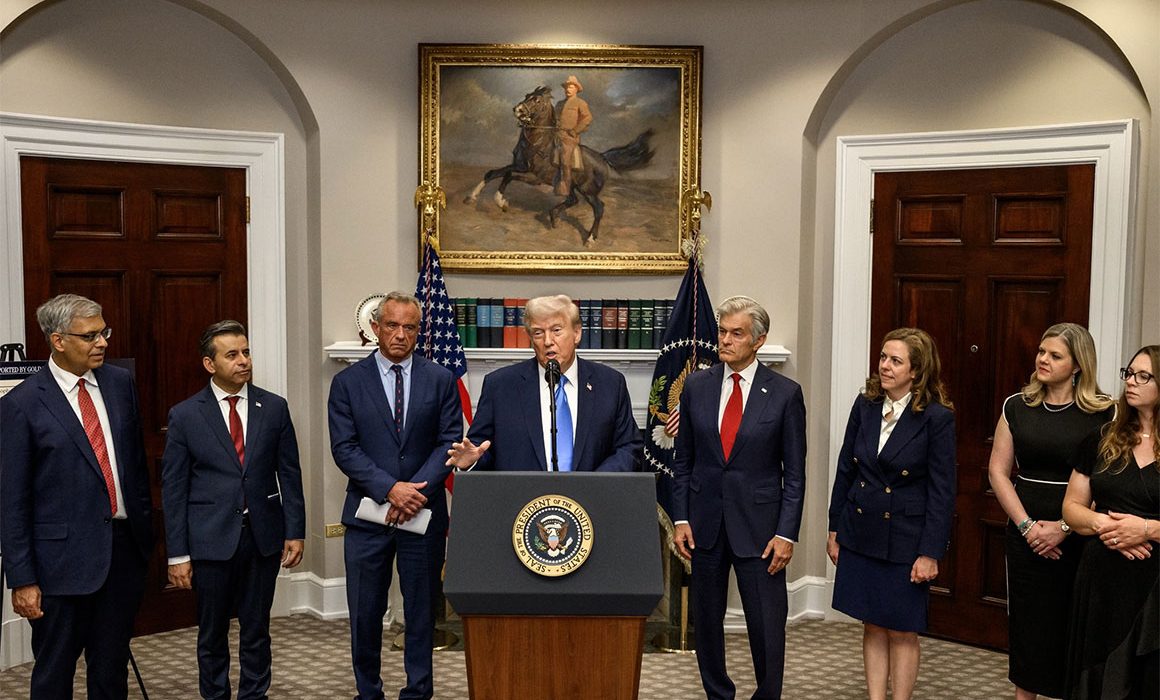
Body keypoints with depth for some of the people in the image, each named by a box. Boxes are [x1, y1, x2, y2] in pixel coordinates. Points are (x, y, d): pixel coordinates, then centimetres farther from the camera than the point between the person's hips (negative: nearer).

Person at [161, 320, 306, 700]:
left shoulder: (274, 408, 2)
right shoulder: (185, 415, -3)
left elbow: (289, 474, 5)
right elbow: (173, 488, -3)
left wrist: (295, 531, 0)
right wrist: (177, 554, -5)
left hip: (263, 536, 1)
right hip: (211, 540, -1)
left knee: (256, 630, 11)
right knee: (212, 632, 12)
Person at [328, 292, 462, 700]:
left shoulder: (440, 380, 3)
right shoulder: (348, 382, 1)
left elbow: (450, 442, -1)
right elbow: (344, 449, -6)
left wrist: (418, 490, -14)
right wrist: (390, 489, -17)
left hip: (424, 512, 0)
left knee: (421, 610, 9)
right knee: (365, 613, 8)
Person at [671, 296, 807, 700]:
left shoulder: (785, 394, -4)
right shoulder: (696, 386, 3)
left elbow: (794, 473, -3)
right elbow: (682, 461, 8)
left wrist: (787, 533, -8)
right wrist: (680, 518, 1)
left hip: (758, 525, -3)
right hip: (705, 522, 3)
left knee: (767, 624, 2)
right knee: (706, 619, 12)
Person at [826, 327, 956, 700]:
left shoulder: (936, 418, -12)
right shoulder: (865, 405, 1)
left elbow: (942, 491, -10)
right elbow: (845, 470, 8)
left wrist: (930, 553, -12)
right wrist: (835, 529, 9)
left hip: (905, 540, -4)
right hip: (861, 535, 4)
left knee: (902, 631, 7)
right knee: (873, 626, 12)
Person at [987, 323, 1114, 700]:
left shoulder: (1103, 412, -4)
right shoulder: (1017, 407, 5)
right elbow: (998, 471, 3)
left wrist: (1064, 527, -13)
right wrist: (1027, 525, -7)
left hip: (1079, 536, -2)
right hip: (1026, 536, 3)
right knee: (1027, 622, 8)